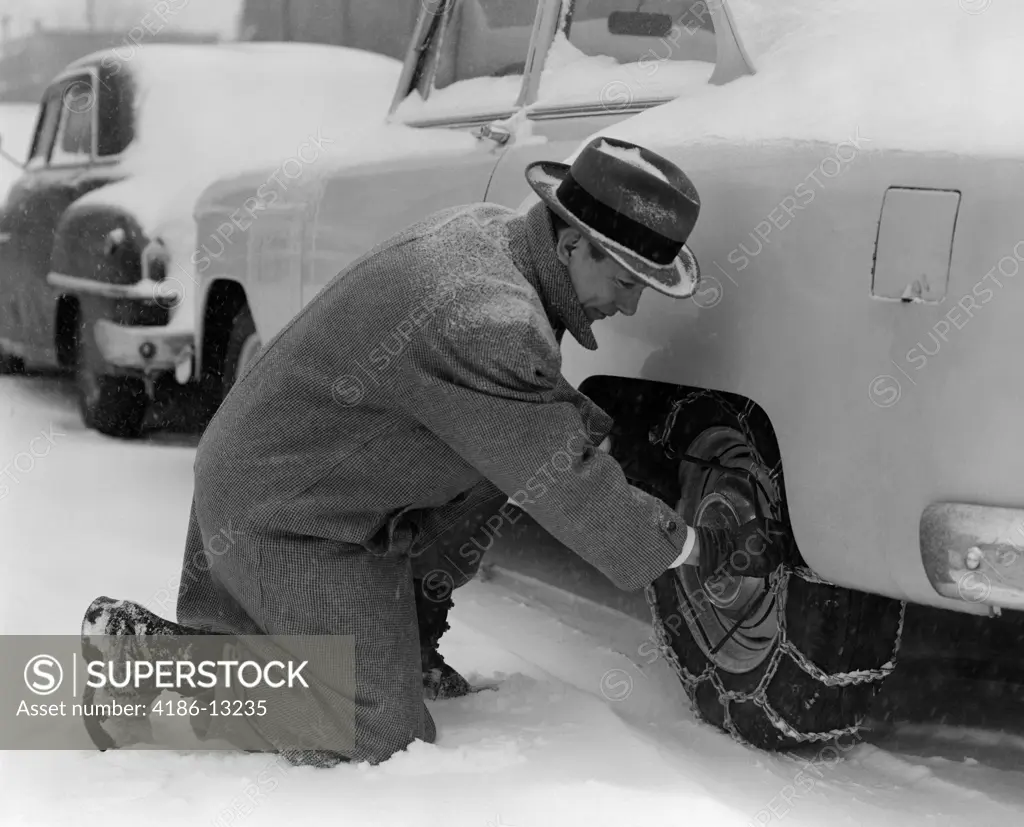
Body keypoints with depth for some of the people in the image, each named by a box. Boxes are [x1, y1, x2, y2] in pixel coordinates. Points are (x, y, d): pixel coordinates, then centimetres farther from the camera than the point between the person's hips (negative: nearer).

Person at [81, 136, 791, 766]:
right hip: (280, 523, -10)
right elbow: (567, 486, -25)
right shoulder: (485, 324, -32)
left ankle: (408, 639, 15)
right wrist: (705, 550, -16)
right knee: (377, 741, -8)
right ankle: (150, 654, -2)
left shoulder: (489, 228, -2)